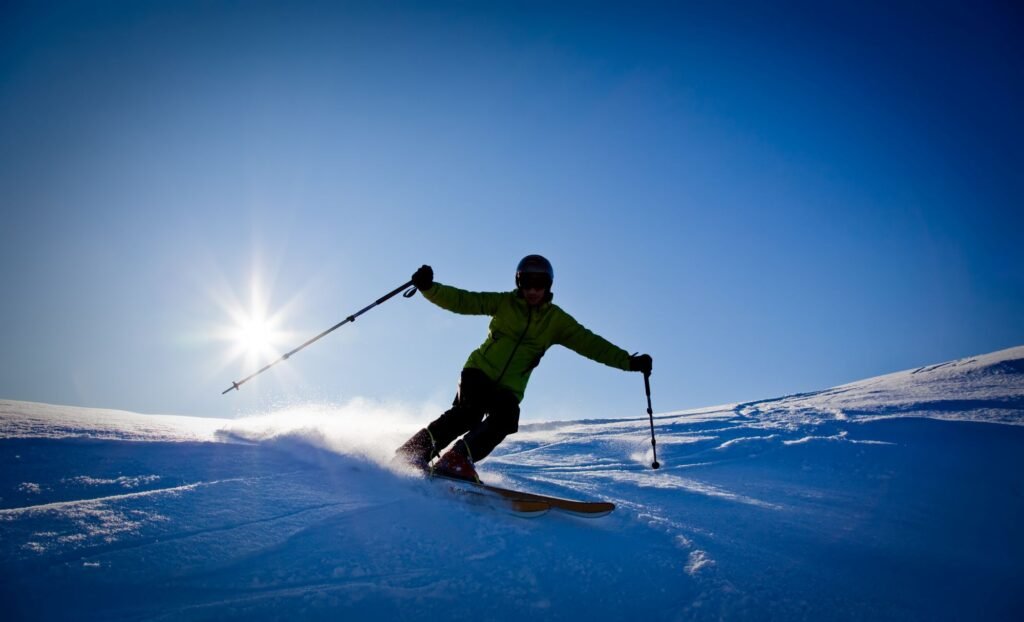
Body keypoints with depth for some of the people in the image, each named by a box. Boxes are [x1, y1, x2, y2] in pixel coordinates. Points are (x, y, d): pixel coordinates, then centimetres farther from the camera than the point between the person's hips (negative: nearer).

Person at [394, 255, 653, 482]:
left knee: (504, 421, -27)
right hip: (479, 371, -2)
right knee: (469, 413, -27)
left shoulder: (556, 320, 7)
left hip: (509, 388, 2)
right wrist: (429, 288, -18)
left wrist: (629, 361, -4)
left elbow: (590, 343, 3)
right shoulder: (504, 303, 3)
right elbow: (461, 301, -3)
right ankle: (414, 451, -21)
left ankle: (457, 459, -26)